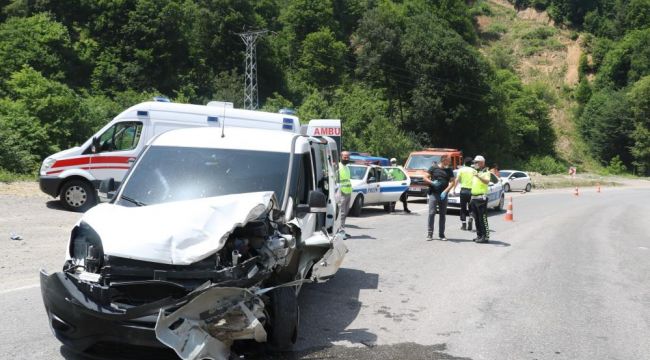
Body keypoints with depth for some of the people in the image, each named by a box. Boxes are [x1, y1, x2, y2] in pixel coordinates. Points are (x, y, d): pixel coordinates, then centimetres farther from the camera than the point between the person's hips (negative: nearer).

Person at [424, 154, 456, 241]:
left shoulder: (449, 170, 9)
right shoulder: (433, 168, 1)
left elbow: (452, 182, 2)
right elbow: (425, 178, 3)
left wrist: (445, 191, -11)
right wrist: (432, 183, -16)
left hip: (443, 195, 3)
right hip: (434, 194, -3)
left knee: (443, 214, 6)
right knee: (431, 213, -8)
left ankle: (441, 234, 14)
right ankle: (429, 234, -4)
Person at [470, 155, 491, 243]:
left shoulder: (486, 172, -5)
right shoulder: (475, 172, 21)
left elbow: (487, 181, -25)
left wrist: (479, 176, -39)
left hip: (481, 197, -9)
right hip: (474, 197, 9)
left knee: (483, 219, -9)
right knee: (476, 218, 11)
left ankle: (485, 237, -7)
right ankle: (479, 235, 18)